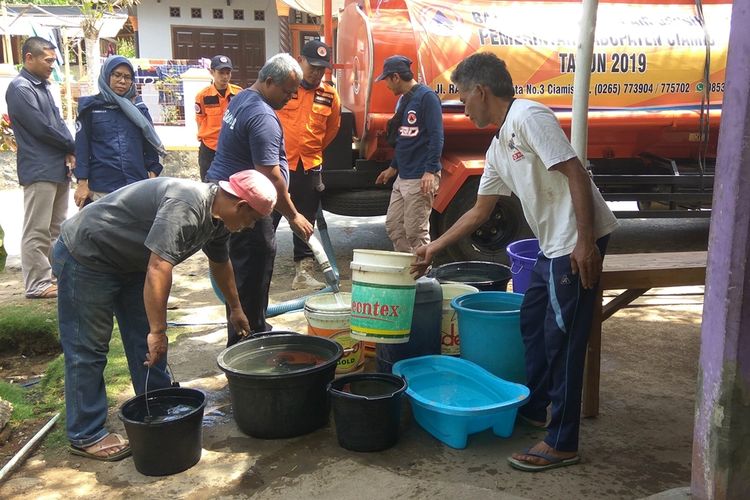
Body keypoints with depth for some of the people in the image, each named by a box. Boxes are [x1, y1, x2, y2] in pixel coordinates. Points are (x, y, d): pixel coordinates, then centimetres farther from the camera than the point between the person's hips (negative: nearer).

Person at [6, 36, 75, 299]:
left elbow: (59, 121, 14)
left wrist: (69, 153, -3)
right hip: (39, 169, -9)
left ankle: (57, 275, 22)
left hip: (59, 167, 9)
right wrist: (73, 147, -2)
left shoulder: (43, 86, 17)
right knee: (37, 231, -4)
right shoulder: (20, 88, -10)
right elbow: (41, 128, -16)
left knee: (57, 228, 13)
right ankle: (38, 284, 1)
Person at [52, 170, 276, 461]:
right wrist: (158, 331, -33)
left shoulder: (217, 217, 0)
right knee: (88, 349, -3)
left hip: (129, 260, 10)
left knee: (147, 340, 10)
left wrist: (235, 309, 29)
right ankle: (85, 436, 8)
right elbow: (158, 270, -38)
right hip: (85, 256, -10)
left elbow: (220, 262, 17)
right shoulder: (184, 208, -33)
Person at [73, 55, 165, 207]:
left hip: (138, 187, 2)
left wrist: (153, 174, 3)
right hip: (102, 190, -1)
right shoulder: (91, 107, 6)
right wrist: (82, 183, -3)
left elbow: (151, 143, 13)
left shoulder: (138, 108, 12)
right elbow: (82, 146, 4)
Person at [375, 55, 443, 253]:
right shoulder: (403, 99, 16)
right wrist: (393, 167, 28)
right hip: (402, 177, 9)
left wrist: (431, 171, -24)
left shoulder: (427, 96, -11)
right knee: (393, 226, 12)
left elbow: (436, 137, -18)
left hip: (420, 178, -9)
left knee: (416, 232, -6)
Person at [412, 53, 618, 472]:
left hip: (577, 242, -10)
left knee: (562, 338, -3)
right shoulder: (499, 147, 15)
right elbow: (480, 212, 22)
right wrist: (436, 247, 25)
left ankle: (562, 444, 9)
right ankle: (533, 409, 38)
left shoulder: (528, 117, -13)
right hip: (553, 245, 10)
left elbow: (576, 175, -20)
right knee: (532, 322, 20)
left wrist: (585, 243, -23)